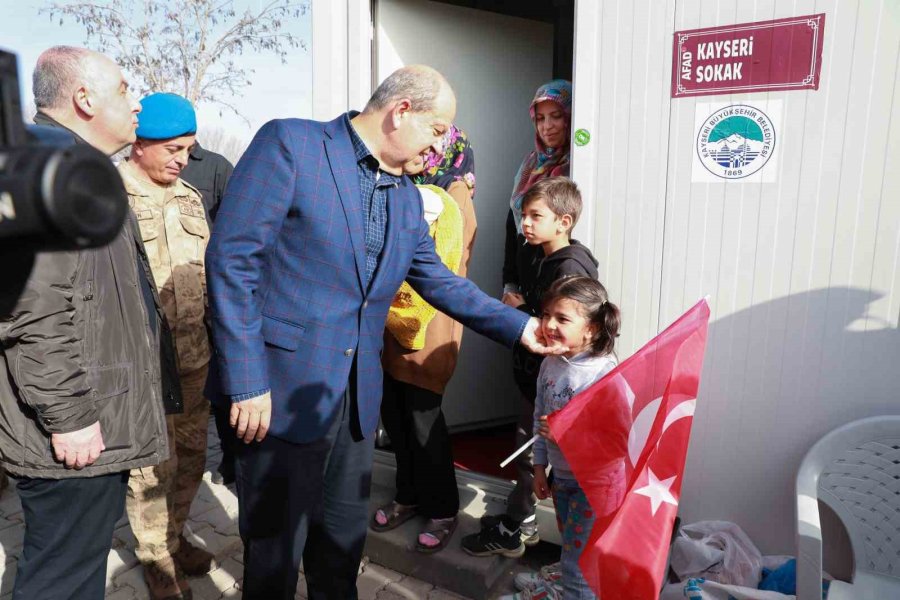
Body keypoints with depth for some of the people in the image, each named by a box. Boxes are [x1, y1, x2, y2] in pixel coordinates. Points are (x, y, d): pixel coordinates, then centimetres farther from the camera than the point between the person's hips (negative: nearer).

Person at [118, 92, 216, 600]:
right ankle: (156, 557, 26)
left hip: (196, 354, 6)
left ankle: (174, 536, 36)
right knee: (154, 464, 5)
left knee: (191, 456, 15)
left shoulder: (189, 196, 12)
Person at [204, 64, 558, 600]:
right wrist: (247, 382, -18)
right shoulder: (290, 143, -11)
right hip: (283, 390, -6)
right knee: (275, 550, 10)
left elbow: (438, 281, 17)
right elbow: (231, 258, -15)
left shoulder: (407, 197, 10)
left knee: (343, 541, 20)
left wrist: (519, 326, 11)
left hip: (358, 394, 6)